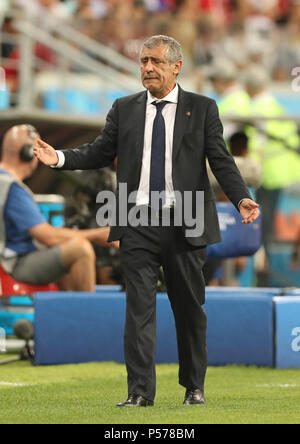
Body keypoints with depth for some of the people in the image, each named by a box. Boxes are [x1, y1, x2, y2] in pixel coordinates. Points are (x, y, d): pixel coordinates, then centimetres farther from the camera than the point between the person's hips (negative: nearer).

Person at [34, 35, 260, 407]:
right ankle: (140, 391, -6)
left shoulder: (202, 109, 4)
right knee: (139, 307, -5)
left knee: (189, 307, 8)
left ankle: (194, 387, 21)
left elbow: (221, 161, -1)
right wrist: (60, 158, -6)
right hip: (138, 224, 1)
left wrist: (242, 198, -15)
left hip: (184, 224, -1)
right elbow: (100, 152, 10)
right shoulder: (124, 109, 11)